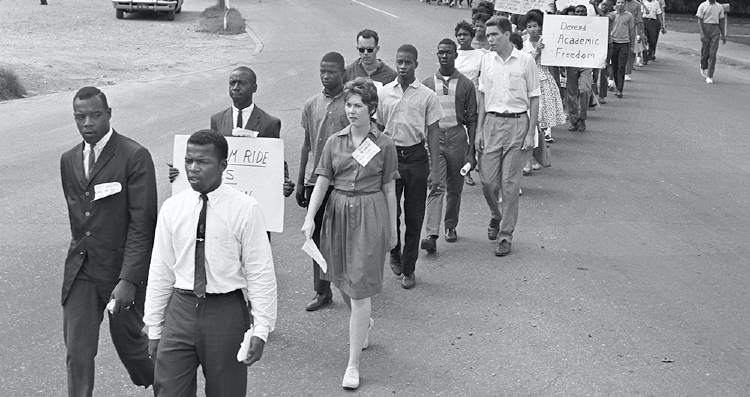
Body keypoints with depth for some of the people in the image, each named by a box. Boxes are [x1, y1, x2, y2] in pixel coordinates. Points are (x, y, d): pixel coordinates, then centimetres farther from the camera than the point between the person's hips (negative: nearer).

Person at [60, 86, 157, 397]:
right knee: (77, 353, 2)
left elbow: (142, 225, -17)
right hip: (80, 272, 5)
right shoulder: (69, 160, 8)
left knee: (128, 342, 11)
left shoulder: (135, 157, -13)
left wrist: (128, 280, -22)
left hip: (123, 269, -5)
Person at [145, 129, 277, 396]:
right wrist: (154, 328, 8)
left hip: (226, 312, -3)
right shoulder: (171, 208, 3)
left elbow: (260, 273, -7)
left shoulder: (244, 209, -8)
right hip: (181, 309, 3)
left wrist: (261, 329, -11)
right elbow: (160, 271, 7)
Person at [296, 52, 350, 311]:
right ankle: (322, 292, 16)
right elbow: (307, 145, 13)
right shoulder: (311, 105, 7)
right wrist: (299, 182, 12)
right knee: (318, 236, 7)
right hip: (316, 180, 4)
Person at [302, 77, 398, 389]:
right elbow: (322, 182, 3)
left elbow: (389, 189, 2)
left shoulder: (384, 144, -3)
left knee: (359, 289, -6)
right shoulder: (334, 142, 5)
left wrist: (392, 229, 4)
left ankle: (353, 365, 0)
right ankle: (365, 323, 49)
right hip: (338, 213, 4)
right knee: (343, 282, 15)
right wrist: (310, 217, -9)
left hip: (370, 216, -4)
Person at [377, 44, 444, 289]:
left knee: (414, 217, 4)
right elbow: (378, 129, 10)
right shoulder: (384, 93, 3)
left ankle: (409, 269, 16)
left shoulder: (427, 96, -2)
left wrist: (434, 168, -5)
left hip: (416, 157, -1)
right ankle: (395, 253, 26)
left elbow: (432, 133, -1)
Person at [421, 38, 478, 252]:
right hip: (433, 137, -1)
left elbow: (472, 120, 4)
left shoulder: (466, 85, 4)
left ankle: (451, 226, 28)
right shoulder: (427, 84, 6)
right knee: (436, 186, -11)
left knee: (455, 187, 9)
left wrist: (471, 151, -2)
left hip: (457, 137, 1)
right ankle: (431, 234, -18)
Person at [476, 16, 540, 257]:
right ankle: (496, 217, 32)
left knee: (510, 183, 0)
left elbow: (534, 99, -2)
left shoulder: (525, 61, -5)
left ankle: (505, 235, 9)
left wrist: (531, 133, -7)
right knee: (487, 179, 2)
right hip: (492, 122, 3)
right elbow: (483, 96, 12)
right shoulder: (487, 61, 5)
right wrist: (479, 130, 6)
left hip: (517, 123, -3)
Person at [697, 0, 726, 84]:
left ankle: (709, 76, -6)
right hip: (705, 29, -1)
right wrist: (702, 34, -16)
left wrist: (723, 35, 9)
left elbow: (721, 22, 12)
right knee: (705, 52, 6)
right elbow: (700, 21, -6)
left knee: (713, 54, -7)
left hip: (715, 31, 1)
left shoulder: (720, 7, 7)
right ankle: (703, 68, 37)